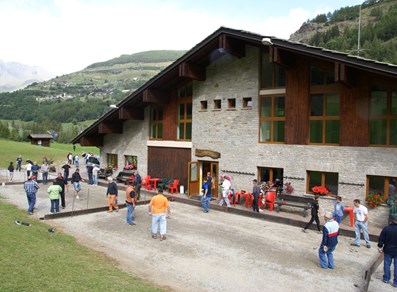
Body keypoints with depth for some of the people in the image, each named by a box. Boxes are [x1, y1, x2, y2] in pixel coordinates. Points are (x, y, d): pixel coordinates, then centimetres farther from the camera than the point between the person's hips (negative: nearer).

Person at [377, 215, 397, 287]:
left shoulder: (386, 228, -10)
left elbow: (381, 239, -7)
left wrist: (380, 247, 6)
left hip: (388, 250, 1)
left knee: (387, 264, 15)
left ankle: (386, 279, 24)